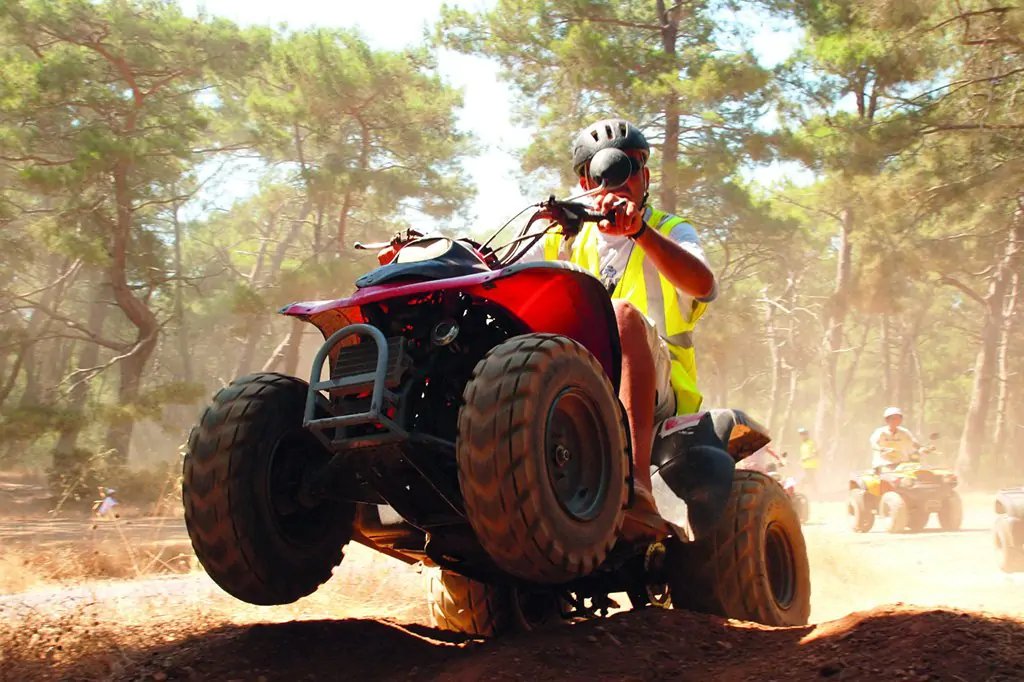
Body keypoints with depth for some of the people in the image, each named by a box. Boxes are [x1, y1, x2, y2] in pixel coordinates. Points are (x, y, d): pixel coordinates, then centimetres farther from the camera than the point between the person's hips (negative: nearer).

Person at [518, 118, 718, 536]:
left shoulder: (671, 231, 13)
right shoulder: (563, 241, 23)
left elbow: (703, 285, -12)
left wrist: (639, 229, -27)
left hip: (655, 392, -2)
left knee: (623, 312, -34)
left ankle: (636, 484, -50)